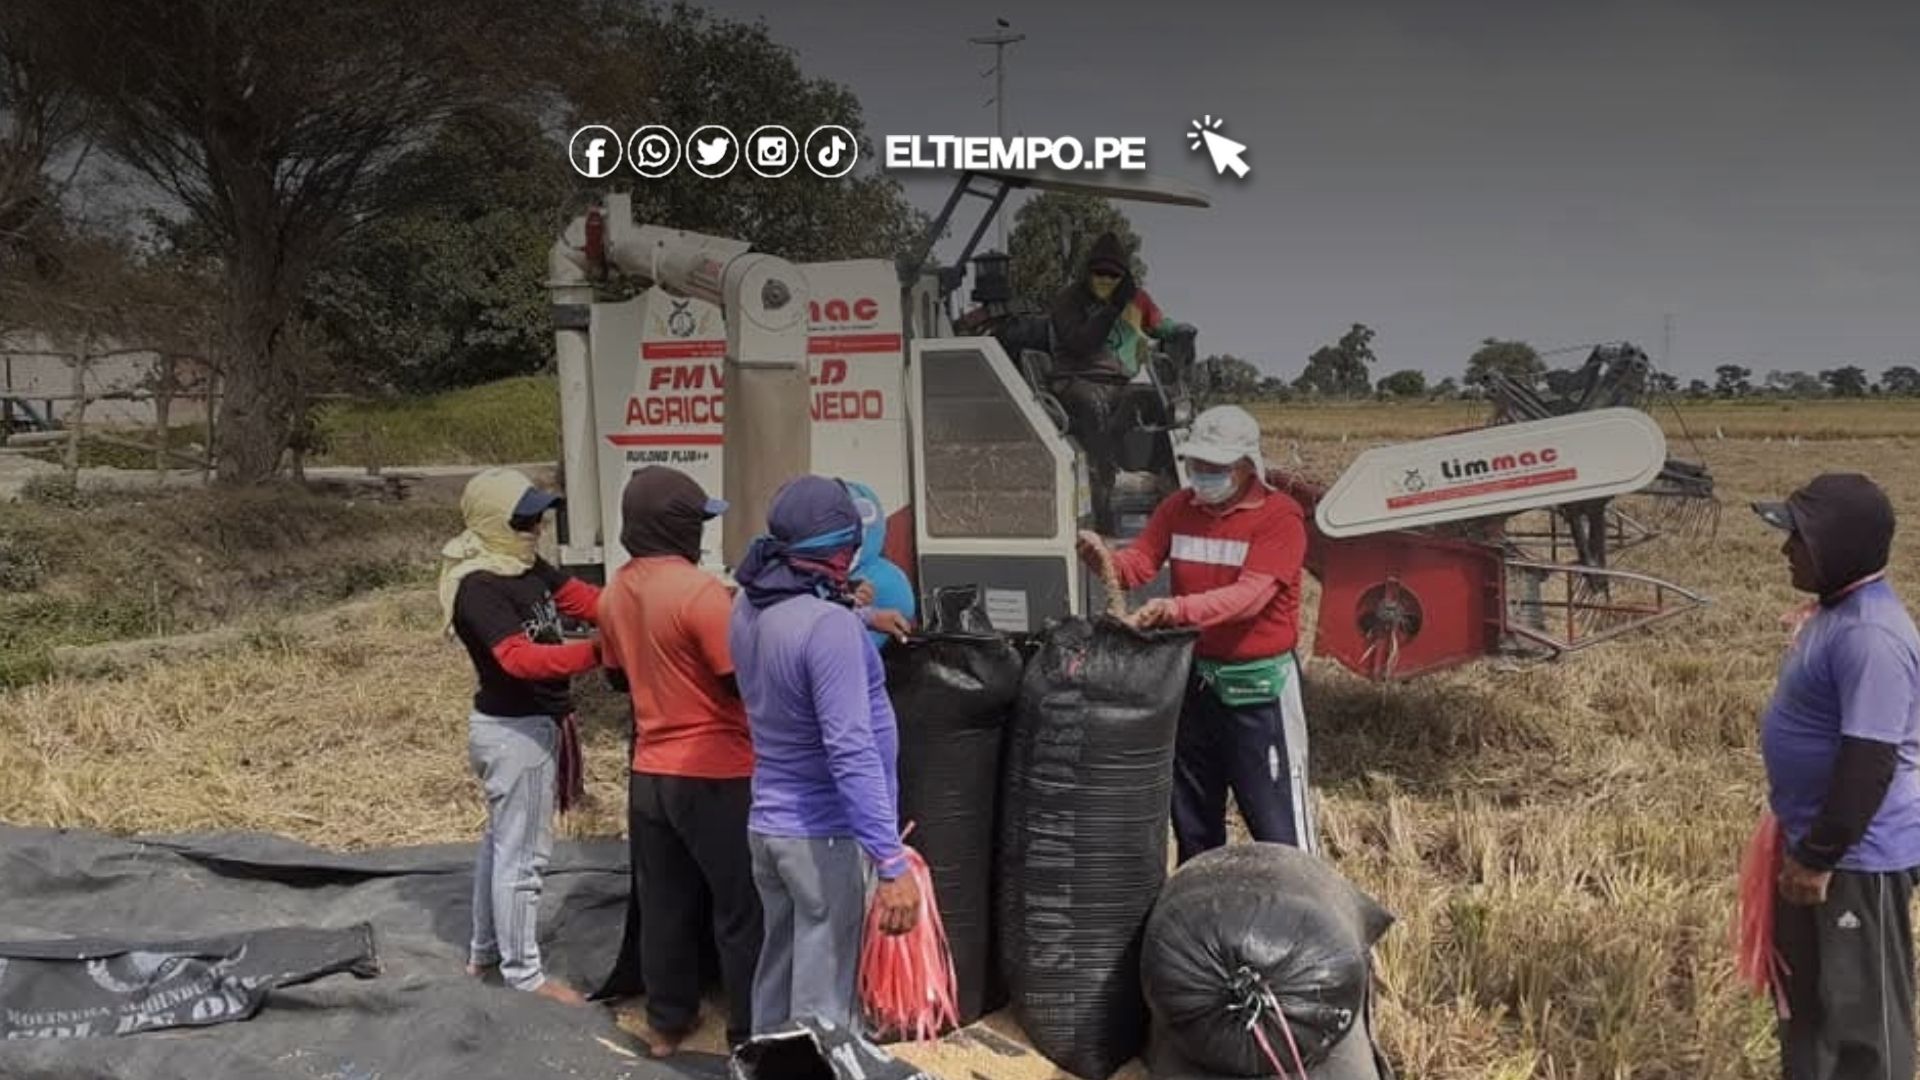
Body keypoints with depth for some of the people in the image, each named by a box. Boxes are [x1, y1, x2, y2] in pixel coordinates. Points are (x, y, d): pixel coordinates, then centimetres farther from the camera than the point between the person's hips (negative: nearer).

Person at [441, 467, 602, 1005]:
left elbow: (583, 599, 0)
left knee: (503, 839, 21)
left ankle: (484, 949, 37)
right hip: (515, 730, -10)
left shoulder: (527, 567, 5)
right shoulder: (478, 588, -23)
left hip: (533, 722, 10)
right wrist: (598, 652, -42)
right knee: (522, 853, 1)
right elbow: (520, 658, -34)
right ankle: (523, 972, 14)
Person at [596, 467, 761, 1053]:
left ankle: (667, 1021, 29)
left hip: (650, 773, 7)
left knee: (665, 904, 18)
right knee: (742, 911, 6)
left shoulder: (614, 594, 5)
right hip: (717, 776, -7)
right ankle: (751, 1035, 15)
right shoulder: (700, 590, -20)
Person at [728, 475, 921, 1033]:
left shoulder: (750, 606, 2)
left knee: (778, 976, 20)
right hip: (825, 835, -9)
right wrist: (892, 864, -27)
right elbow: (852, 754, -28)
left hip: (769, 822, 9)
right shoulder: (828, 625, -24)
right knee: (823, 1003, 1)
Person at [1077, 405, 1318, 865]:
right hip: (1193, 676, 6)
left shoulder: (1280, 517, -12)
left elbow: (1250, 596, -24)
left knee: (1277, 819, -1)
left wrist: (1179, 609, -38)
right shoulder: (1178, 508, 6)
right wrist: (1104, 558, -27)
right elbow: (1138, 563, -4)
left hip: (1258, 685, -6)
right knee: (1191, 815, 17)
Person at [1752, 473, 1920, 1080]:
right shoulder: (1833, 610, 7)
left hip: (1859, 856, -10)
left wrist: (1819, 857, -21)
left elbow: (1869, 762, -28)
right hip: (1818, 843, 10)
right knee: (1806, 990, 23)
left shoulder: (1871, 635, -26)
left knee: (1860, 1008, 4)